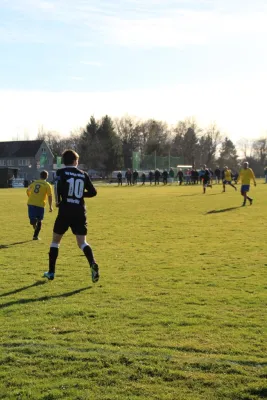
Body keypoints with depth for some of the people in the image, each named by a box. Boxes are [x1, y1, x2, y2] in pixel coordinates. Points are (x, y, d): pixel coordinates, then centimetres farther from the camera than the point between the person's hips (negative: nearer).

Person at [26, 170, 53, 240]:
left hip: (31, 203, 3)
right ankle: (35, 236, 11)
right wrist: (50, 206, 0)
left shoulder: (34, 183, 14)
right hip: (40, 205, -2)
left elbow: (27, 191, 24)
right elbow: (49, 196, -6)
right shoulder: (47, 185, 1)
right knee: (39, 221, 12)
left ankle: (33, 221, -27)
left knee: (32, 218, 7)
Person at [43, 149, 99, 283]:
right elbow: (93, 192, 9)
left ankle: (51, 272, 18)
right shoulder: (83, 174, 8)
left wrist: (58, 201, -2)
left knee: (55, 240, 15)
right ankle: (93, 264, -24)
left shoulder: (61, 172, -1)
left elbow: (58, 187, -19)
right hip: (80, 212, 2)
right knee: (82, 242, 3)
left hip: (65, 211, -2)